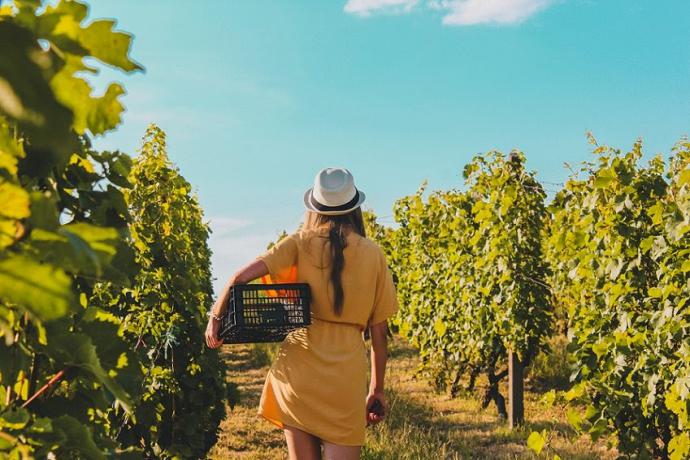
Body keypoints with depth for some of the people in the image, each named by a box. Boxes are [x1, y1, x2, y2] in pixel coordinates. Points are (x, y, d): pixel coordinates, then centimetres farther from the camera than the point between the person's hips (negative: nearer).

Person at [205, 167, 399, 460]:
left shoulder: (301, 242, 4)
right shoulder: (373, 254, 6)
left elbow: (241, 277, -8)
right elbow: (379, 331, 9)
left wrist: (215, 317, 6)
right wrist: (377, 389, 17)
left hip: (299, 362, 1)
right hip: (347, 372, 0)